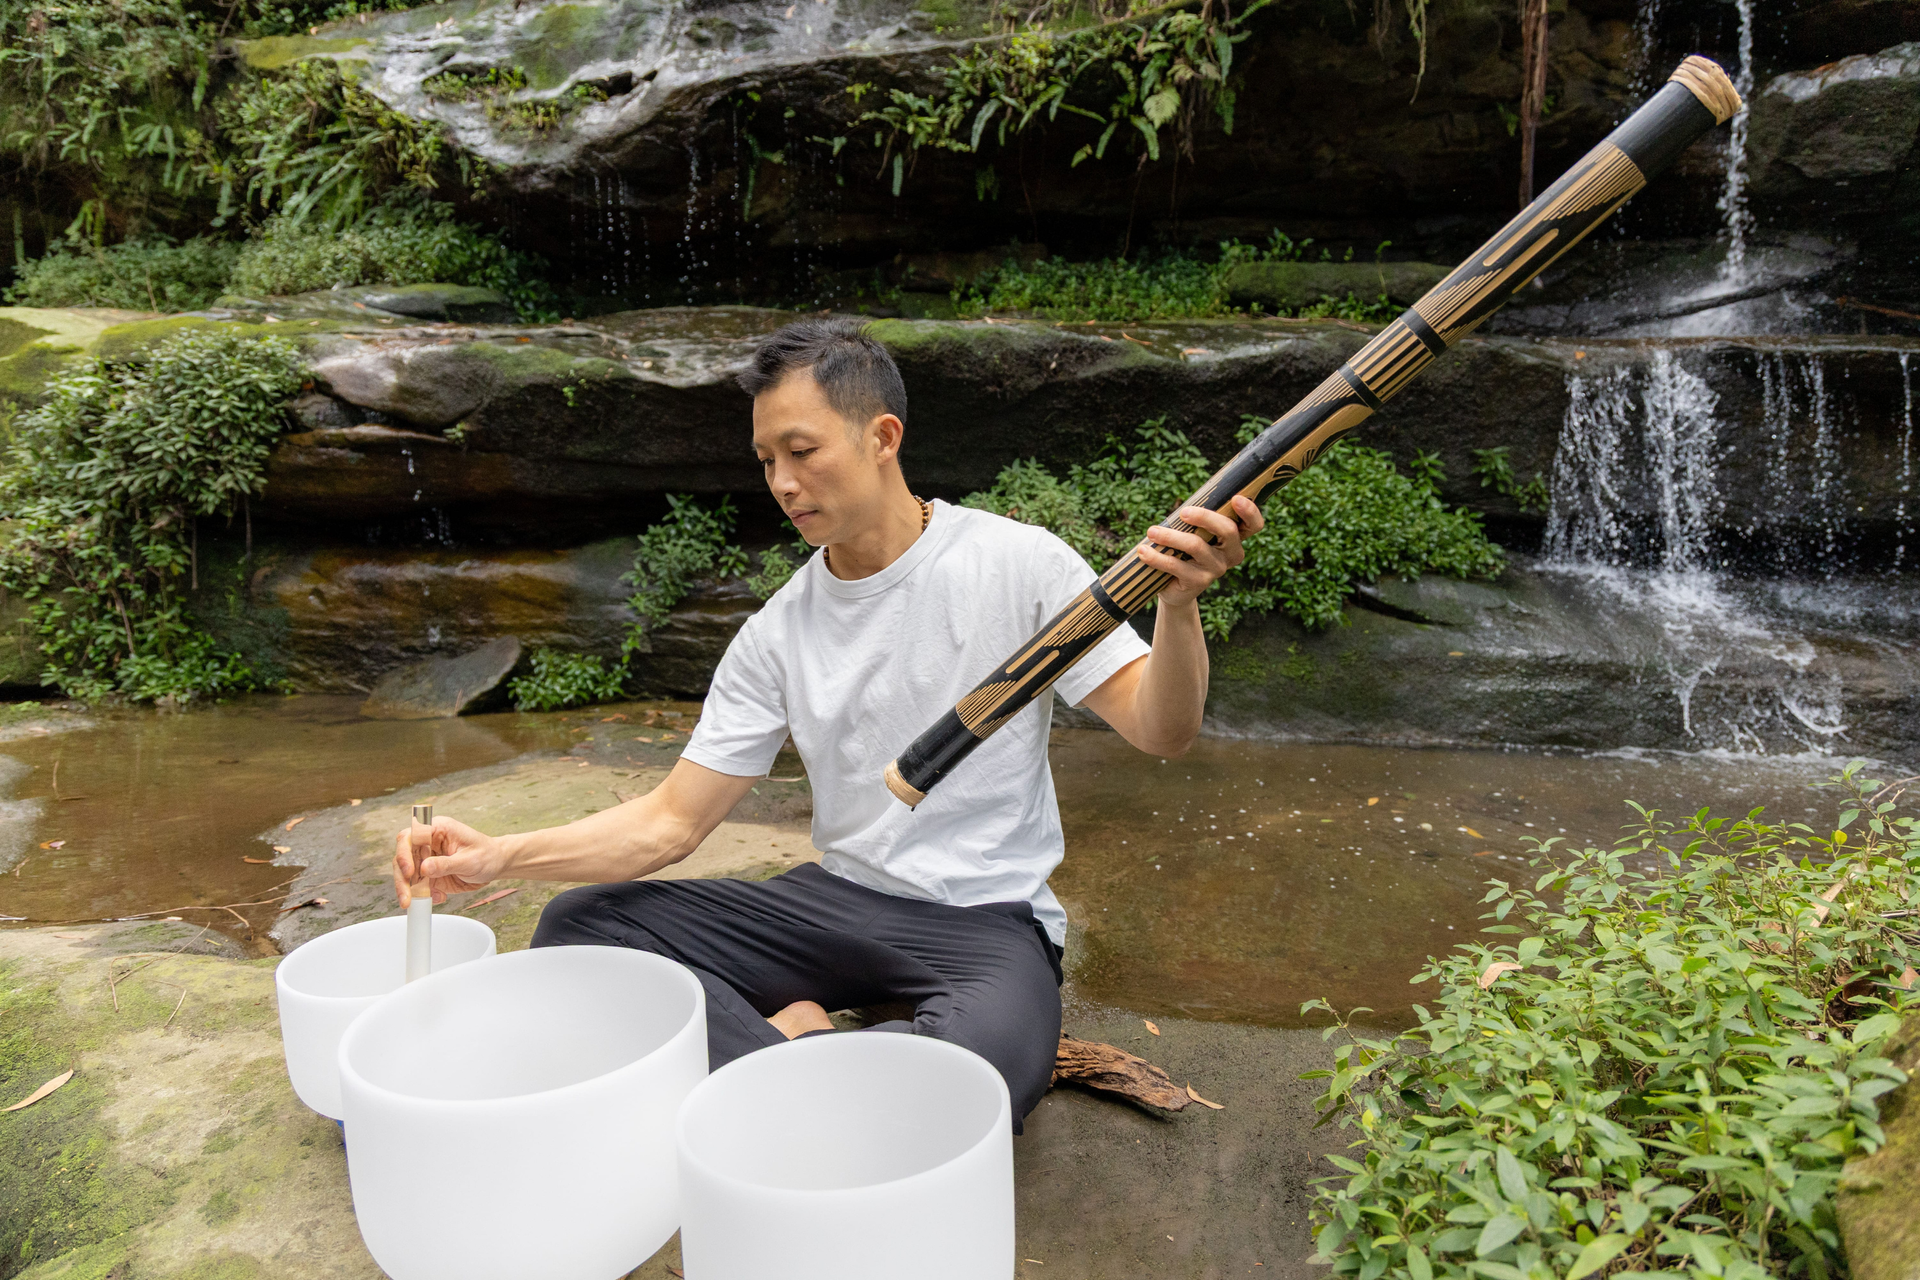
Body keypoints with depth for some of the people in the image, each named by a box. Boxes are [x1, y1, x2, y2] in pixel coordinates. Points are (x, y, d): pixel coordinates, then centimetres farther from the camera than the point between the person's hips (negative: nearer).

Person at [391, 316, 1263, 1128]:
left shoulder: (1013, 563, -8)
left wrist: (1178, 605, -34)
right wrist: (502, 856, -14)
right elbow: (670, 822, 1)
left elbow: (1160, 730, -13)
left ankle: (759, 1052, -14)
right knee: (577, 924, -8)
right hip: (838, 898, 4)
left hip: (987, 918, -4)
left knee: (990, 1061, -39)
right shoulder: (777, 636, 2)